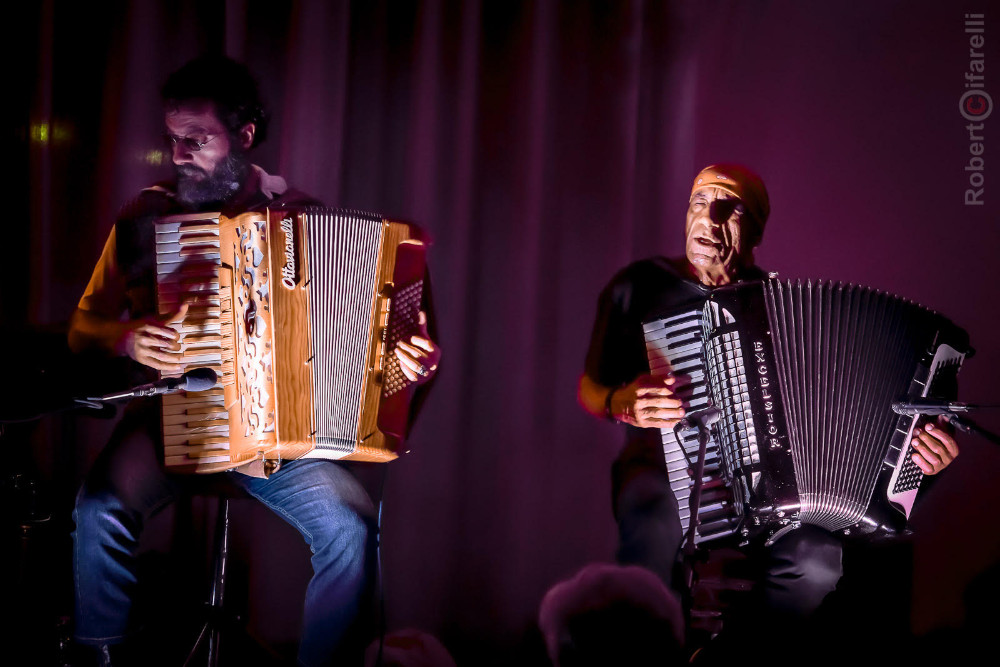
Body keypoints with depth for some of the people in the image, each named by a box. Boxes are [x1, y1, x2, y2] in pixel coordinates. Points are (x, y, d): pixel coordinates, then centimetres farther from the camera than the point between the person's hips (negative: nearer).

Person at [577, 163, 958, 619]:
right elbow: (590, 389, 10)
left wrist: (917, 442, -8)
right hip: (665, 465, -1)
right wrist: (622, 404, -14)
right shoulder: (639, 287, 3)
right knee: (658, 521, -39)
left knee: (816, 563, -30)